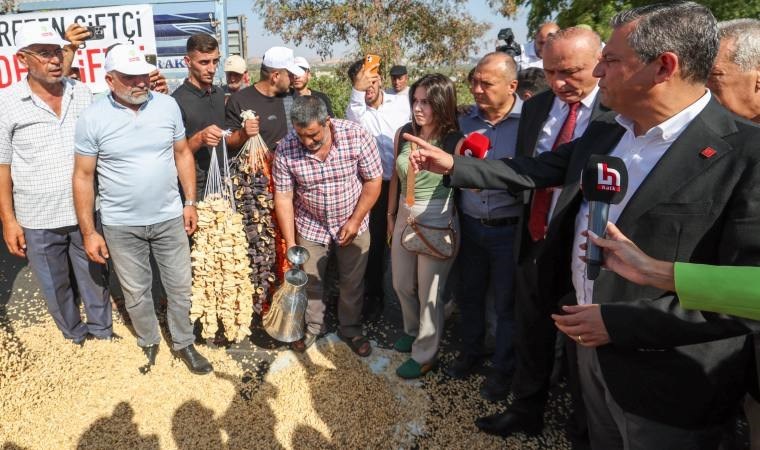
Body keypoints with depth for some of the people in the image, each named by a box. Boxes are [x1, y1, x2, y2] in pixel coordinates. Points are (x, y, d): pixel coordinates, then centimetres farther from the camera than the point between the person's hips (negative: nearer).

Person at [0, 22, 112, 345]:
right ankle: (75, 338, 36)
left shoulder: (83, 93, 1)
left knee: (95, 279, 16)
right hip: (38, 220, -1)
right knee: (55, 287, 15)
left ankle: (103, 333, 36)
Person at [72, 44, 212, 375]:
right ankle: (149, 343, 37)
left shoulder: (167, 105, -5)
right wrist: (88, 232, -6)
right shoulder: (93, 118, -10)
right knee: (136, 292, 14)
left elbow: (183, 154, 6)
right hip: (121, 226, -1)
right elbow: (83, 176, -5)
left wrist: (190, 202, 3)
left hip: (169, 218, 2)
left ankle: (183, 342, 32)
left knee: (180, 286, 12)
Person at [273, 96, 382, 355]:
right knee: (309, 281, 15)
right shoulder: (286, 149, -19)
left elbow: (373, 180, -12)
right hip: (310, 227, 1)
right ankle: (312, 327, 41)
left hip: (353, 224, 0)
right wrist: (290, 243, -13)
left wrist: (355, 221, -13)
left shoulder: (356, 136, -22)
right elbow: (283, 197, -13)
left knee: (352, 283, 15)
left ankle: (351, 329, 39)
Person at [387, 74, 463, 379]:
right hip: (404, 218, 6)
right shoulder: (404, 133, -1)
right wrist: (391, 216, 15)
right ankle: (413, 331, 48)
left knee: (429, 293, 9)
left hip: (438, 223, -6)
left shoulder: (455, 142, -16)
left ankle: (425, 354, 29)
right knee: (402, 285, 21)